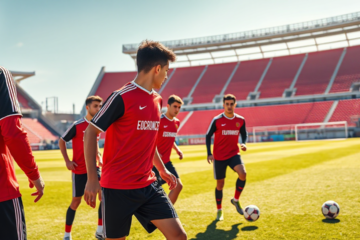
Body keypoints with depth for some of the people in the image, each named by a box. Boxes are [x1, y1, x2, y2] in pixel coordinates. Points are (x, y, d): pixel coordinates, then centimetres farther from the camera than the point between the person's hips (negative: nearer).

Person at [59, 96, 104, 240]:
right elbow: (61, 141, -3)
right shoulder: (77, 125, -13)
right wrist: (67, 161, -9)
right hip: (79, 170, -5)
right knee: (76, 201, 3)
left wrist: (99, 157, 7)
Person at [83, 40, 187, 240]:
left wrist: (162, 169, 25)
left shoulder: (157, 100, 10)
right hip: (118, 187, -6)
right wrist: (92, 178, -14)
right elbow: (90, 132, -10)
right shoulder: (122, 97, -13)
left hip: (148, 185, 7)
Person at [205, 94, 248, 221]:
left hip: (234, 154, 2)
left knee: (243, 174, -24)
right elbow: (208, 136, -2)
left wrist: (244, 143, -6)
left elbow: (244, 134, 15)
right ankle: (219, 211, 25)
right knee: (220, 184, 5)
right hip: (219, 157, -2)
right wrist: (209, 153, -11)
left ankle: (236, 200, 1)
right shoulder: (217, 120, -8)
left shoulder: (240, 120, 0)